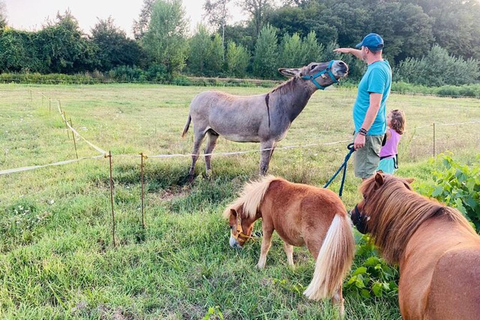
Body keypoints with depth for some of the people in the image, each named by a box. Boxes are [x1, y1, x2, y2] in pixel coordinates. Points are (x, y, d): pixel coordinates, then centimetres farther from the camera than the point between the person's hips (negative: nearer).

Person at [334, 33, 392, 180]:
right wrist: (350, 51, 45)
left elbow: (375, 105, -24)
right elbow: (366, 57, 37)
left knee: (367, 174, -5)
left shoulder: (377, 70, -18)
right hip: (371, 130, 10)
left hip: (369, 131, -10)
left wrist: (362, 132, -26)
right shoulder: (382, 64, 11)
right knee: (369, 173, 18)